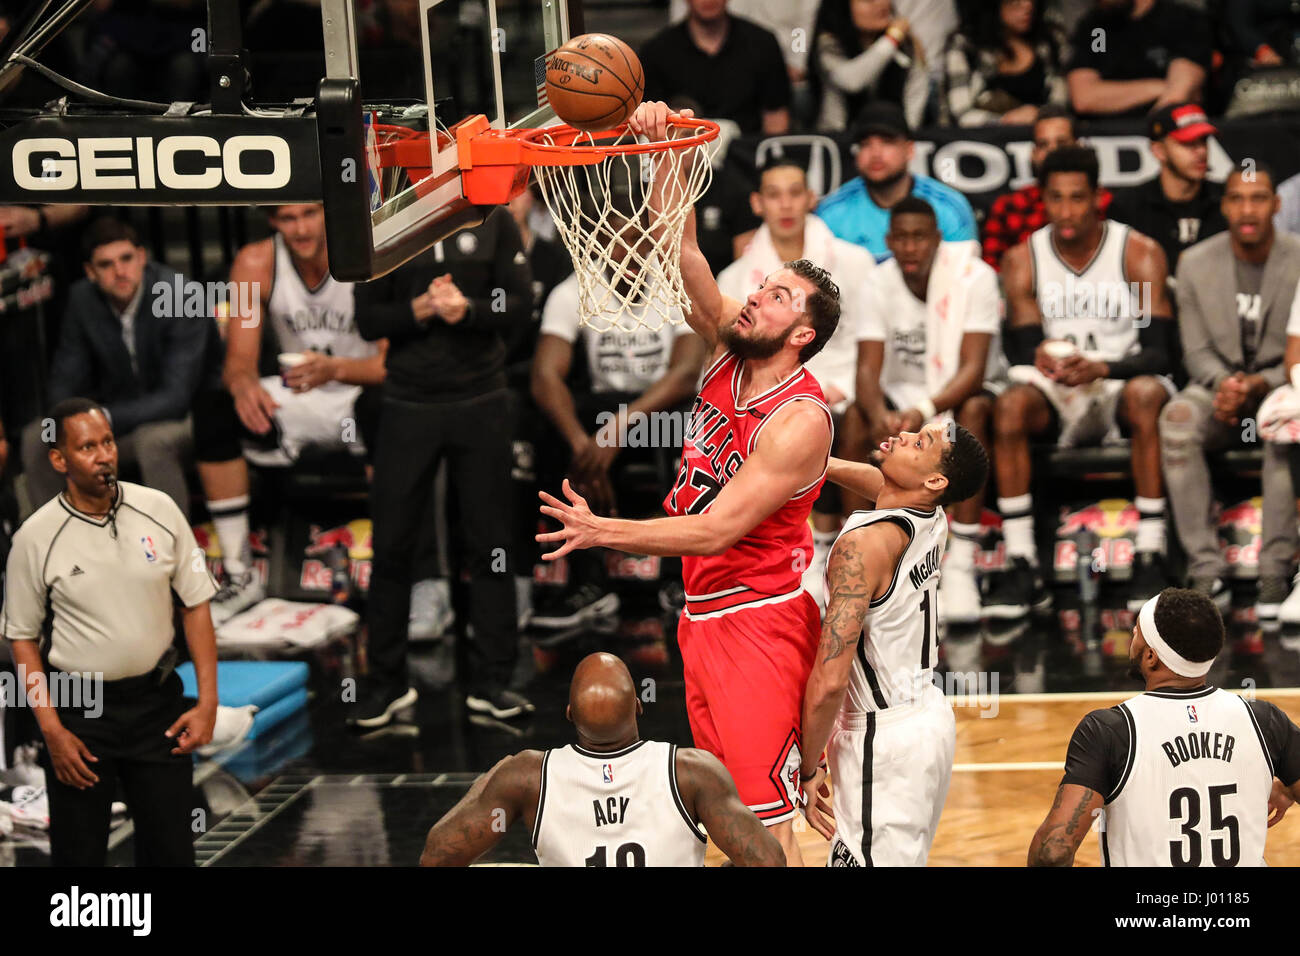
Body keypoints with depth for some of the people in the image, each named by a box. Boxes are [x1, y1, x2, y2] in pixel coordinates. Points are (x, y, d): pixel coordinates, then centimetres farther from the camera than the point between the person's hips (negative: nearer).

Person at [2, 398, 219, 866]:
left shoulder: (160, 510, -3)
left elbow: (196, 604, 4)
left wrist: (208, 702, -2)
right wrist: (52, 729, -7)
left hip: (157, 703, 2)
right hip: (78, 709, -2)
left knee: (172, 849, 5)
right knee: (78, 851, 4)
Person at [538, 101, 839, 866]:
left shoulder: (800, 421, -19)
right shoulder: (730, 350, 3)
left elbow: (716, 529, -23)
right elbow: (683, 252, 0)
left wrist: (603, 532, -21)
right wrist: (662, 150, -13)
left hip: (760, 621, -8)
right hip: (703, 612, 8)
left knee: (766, 820, -11)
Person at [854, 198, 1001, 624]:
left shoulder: (974, 278, -16)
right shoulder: (880, 286, -6)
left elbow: (973, 369, -24)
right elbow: (868, 369, -13)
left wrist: (925, 411, -44)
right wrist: (879, 413, -38)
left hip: (960, 394, -2)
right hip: (903, 394, 2)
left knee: (973, 411, -37)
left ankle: (961, 568, -38)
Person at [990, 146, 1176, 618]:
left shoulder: (1139, 253, -7)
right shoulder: (1022, 259, 0)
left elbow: (1157, 353, -13)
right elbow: (1026, 352, -3)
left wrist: (1102, 368, -32)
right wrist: (1042, 360, -28)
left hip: (1122, 386, -2)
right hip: (1058, 399, 2)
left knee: (1146, 394, -37)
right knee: (1011, 404, -30)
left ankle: (1150, 558, -33)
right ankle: (1021, 568, -30)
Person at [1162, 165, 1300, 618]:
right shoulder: (1195, 263, 2)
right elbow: (1196, 351, 4)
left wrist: (1258, 385, -24)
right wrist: (1223, 382, -18)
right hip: (1219, 383, 2)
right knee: (1176, 420, -33)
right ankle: (1207, 571, -32)